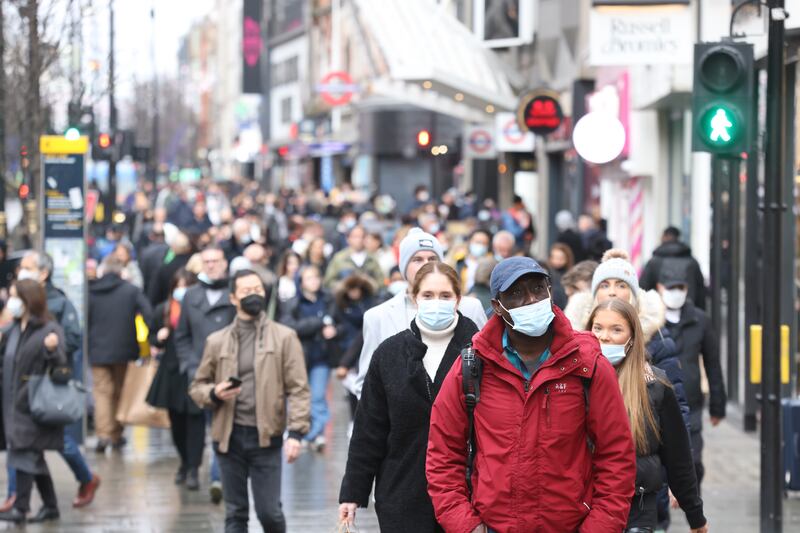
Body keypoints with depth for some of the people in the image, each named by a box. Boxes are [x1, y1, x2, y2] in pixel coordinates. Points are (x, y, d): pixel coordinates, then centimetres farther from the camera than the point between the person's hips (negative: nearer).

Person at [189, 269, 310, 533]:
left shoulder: (284, 337, 2)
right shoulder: (217, 341, 8)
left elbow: (298, 389, -2)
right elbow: (197, 386, 15)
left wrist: (296, 432, -12)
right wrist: (214, 394, -8)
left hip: (266, 436, -2)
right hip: (229, 436, 2)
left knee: (269, 511, -2)